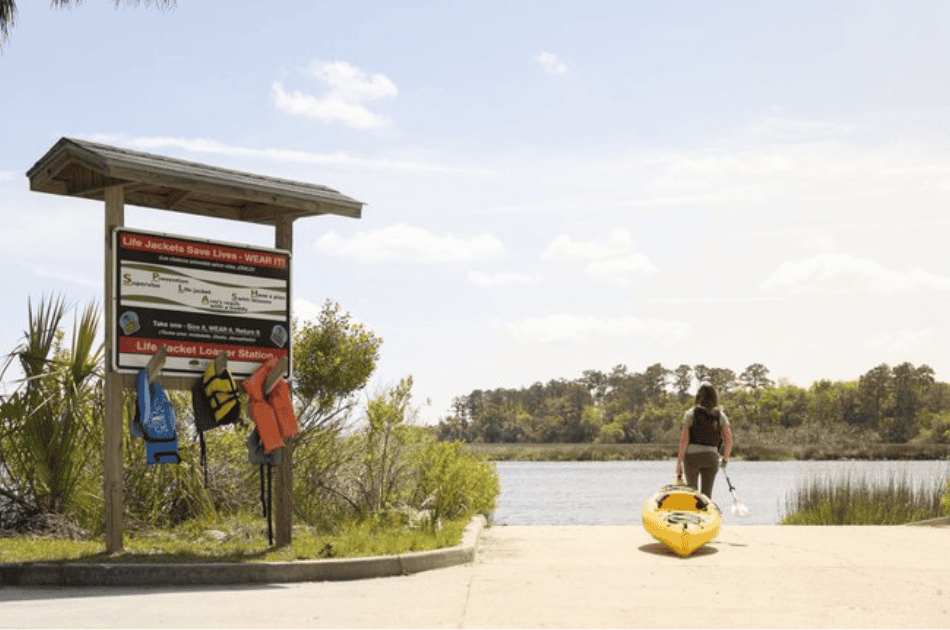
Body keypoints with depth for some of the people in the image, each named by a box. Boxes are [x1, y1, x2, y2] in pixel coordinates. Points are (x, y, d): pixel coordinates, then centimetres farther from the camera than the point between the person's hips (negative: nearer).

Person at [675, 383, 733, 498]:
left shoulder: (690, 414, -1)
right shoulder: (720, 415, 6)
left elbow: (684, 440, -6)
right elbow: (728, 440, 3)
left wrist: (679, 463, -4)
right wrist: (726, 458, 18)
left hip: (692, 455, -1)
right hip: (711, 457, 1)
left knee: (692, 491, 14)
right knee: (707, 494, 5)